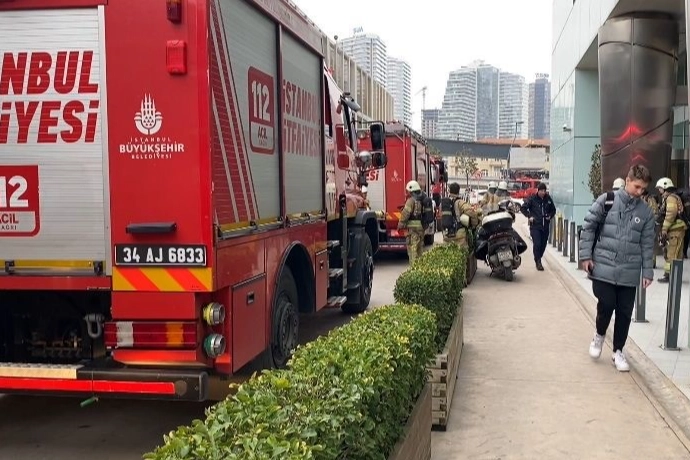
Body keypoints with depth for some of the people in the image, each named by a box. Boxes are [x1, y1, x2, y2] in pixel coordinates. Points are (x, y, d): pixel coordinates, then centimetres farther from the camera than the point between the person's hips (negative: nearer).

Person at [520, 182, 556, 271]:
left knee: (543, 244, 8)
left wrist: (550, 216, 4)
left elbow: (553, 209, 21)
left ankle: (538, 259, 26)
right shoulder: (532, 199, -4)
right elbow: (523, 208, 3)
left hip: (545, 226, 4)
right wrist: (529, 216, -6)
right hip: (535, 226, -4)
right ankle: (538, 262, -6)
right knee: (537, 244, -12)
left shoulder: (548, 198, 7)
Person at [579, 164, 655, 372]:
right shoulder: (606, 201, -4)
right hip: (603, 267, -3)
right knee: (606, 304, -7)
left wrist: (647, 271, 5)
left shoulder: (645, 211, 5)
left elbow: (647, 243, 8)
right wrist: (586, 255, -6)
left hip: (629, 272, 3)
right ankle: (599, 335, 24)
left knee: (625, 312, 5)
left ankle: (618, 351, 22)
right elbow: (588, 227, -1)